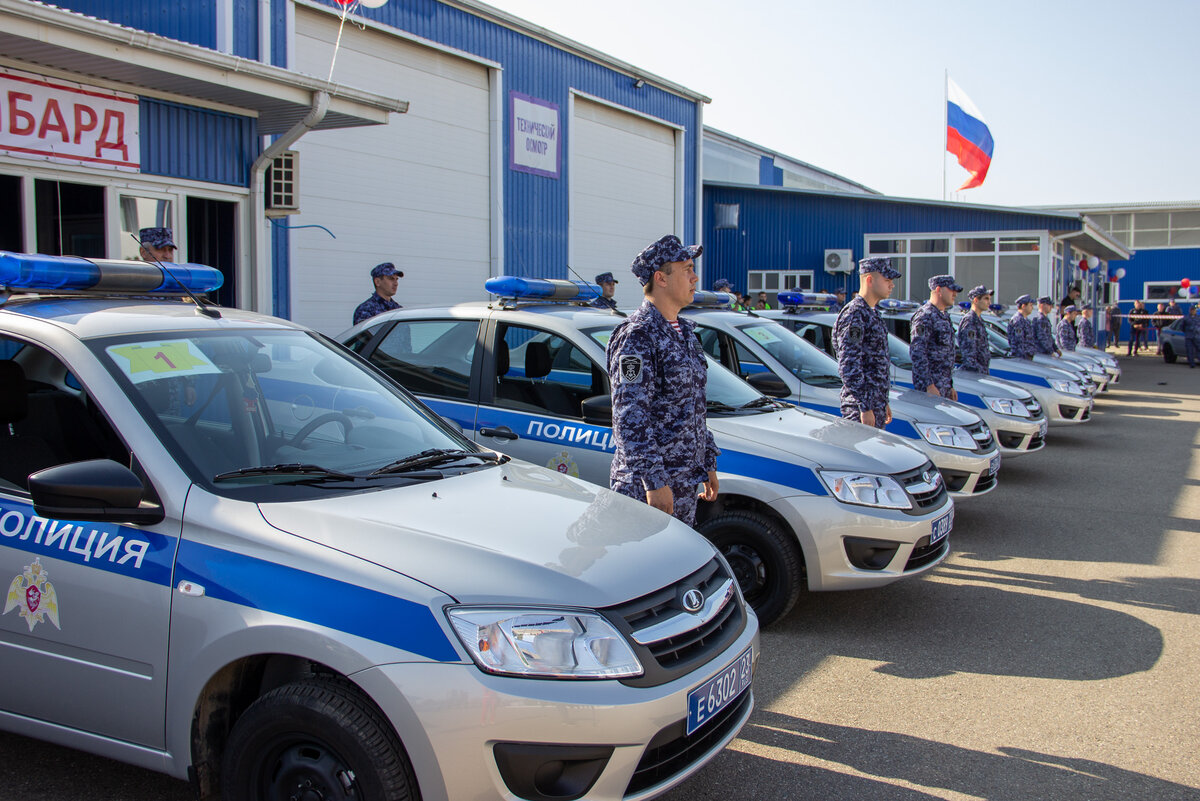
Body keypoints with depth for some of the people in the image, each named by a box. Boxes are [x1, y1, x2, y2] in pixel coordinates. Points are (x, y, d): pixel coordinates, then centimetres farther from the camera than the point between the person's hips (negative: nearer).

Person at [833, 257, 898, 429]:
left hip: (876, 403, 10)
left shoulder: (872, 313, 17)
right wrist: (865, 407, -23)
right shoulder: (854, 315, -14)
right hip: (861, 404, -10)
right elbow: (848, 366, -20)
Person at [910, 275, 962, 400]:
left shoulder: (944, 316, 19)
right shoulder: (925, 316, -12)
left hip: (944, 385, 9)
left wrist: (950, 386, 23)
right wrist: (929, 385, -24)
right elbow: (917, 352, -20)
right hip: (932, 386, -9)